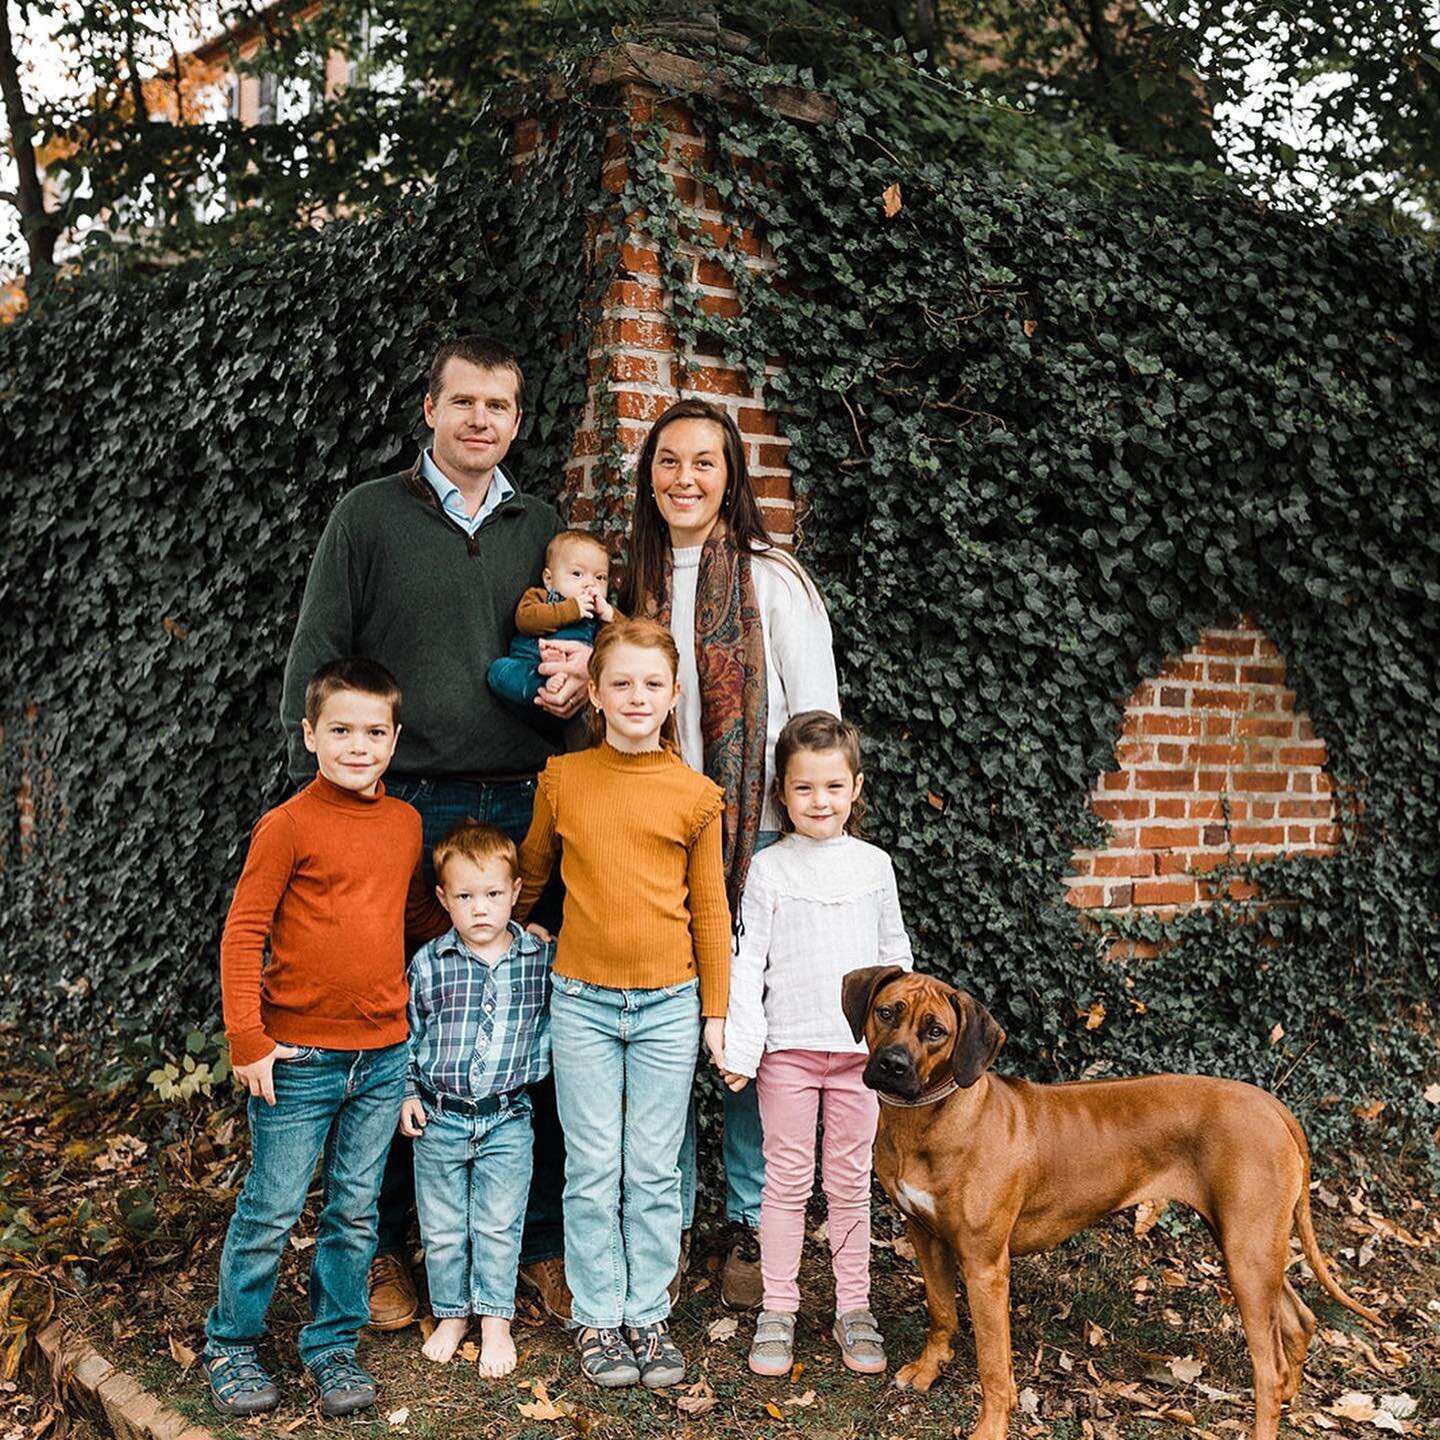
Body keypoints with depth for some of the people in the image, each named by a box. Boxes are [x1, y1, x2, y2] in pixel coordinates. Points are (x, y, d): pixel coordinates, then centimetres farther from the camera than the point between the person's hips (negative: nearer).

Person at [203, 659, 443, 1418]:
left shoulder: (405, 823, 6)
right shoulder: (288, 826, -10)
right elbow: (242, 935, -9)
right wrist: (247, 1042, -12)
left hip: (382, 1057, 5)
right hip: (299, 1058, -4)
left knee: (355, 1212, 13)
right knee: (271, 1211, 5)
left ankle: (332, 1344, 27)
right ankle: (230, 1345, 23)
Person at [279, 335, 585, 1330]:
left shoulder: (543, 529, 15)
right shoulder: (372, 515, 6)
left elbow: (579, 662, 23)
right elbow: (315, 660, 3)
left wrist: (576, 693, -1)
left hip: (521, 805, 2)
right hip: (402, 806, -2)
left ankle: (542, 1241, 15)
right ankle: (386, 1247, 17)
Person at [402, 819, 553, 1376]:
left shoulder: (541, 960, -4)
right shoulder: (428, 964, -5)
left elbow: (556, 1026, 11)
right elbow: (407, 1033, 6)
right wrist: (407, 1093, 1)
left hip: (506, 1120, -1)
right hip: (439, 1119, 1)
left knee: (498, 1225, 4)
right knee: (442, 1227, 11)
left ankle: (496, 1320, 19)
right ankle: (451, 1314, 28)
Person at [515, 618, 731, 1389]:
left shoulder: (694, 794, -1)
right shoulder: (562, 778, 0)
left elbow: (710, 910, 4)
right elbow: (530, 872, 16)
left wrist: (717, 1010, 5)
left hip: (668, 1004, 0)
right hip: (582, 1000, 0)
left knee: (654, 1173, 7)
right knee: (592, 1171, 6)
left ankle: (649, 1316, 20)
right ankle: (598, 1319, 18)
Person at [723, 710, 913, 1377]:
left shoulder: (873, 865, 5)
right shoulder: (769, 869, -2)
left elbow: (895, 953, 13)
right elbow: (748, 961, -2)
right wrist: (741, 1046, -7)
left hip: (860, 1047, 2)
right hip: (788, 1047, -2)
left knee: (851, 1182, 9)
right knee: (787, 1180, 4)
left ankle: (853, 1309, 19)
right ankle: (777, 1310, 15)